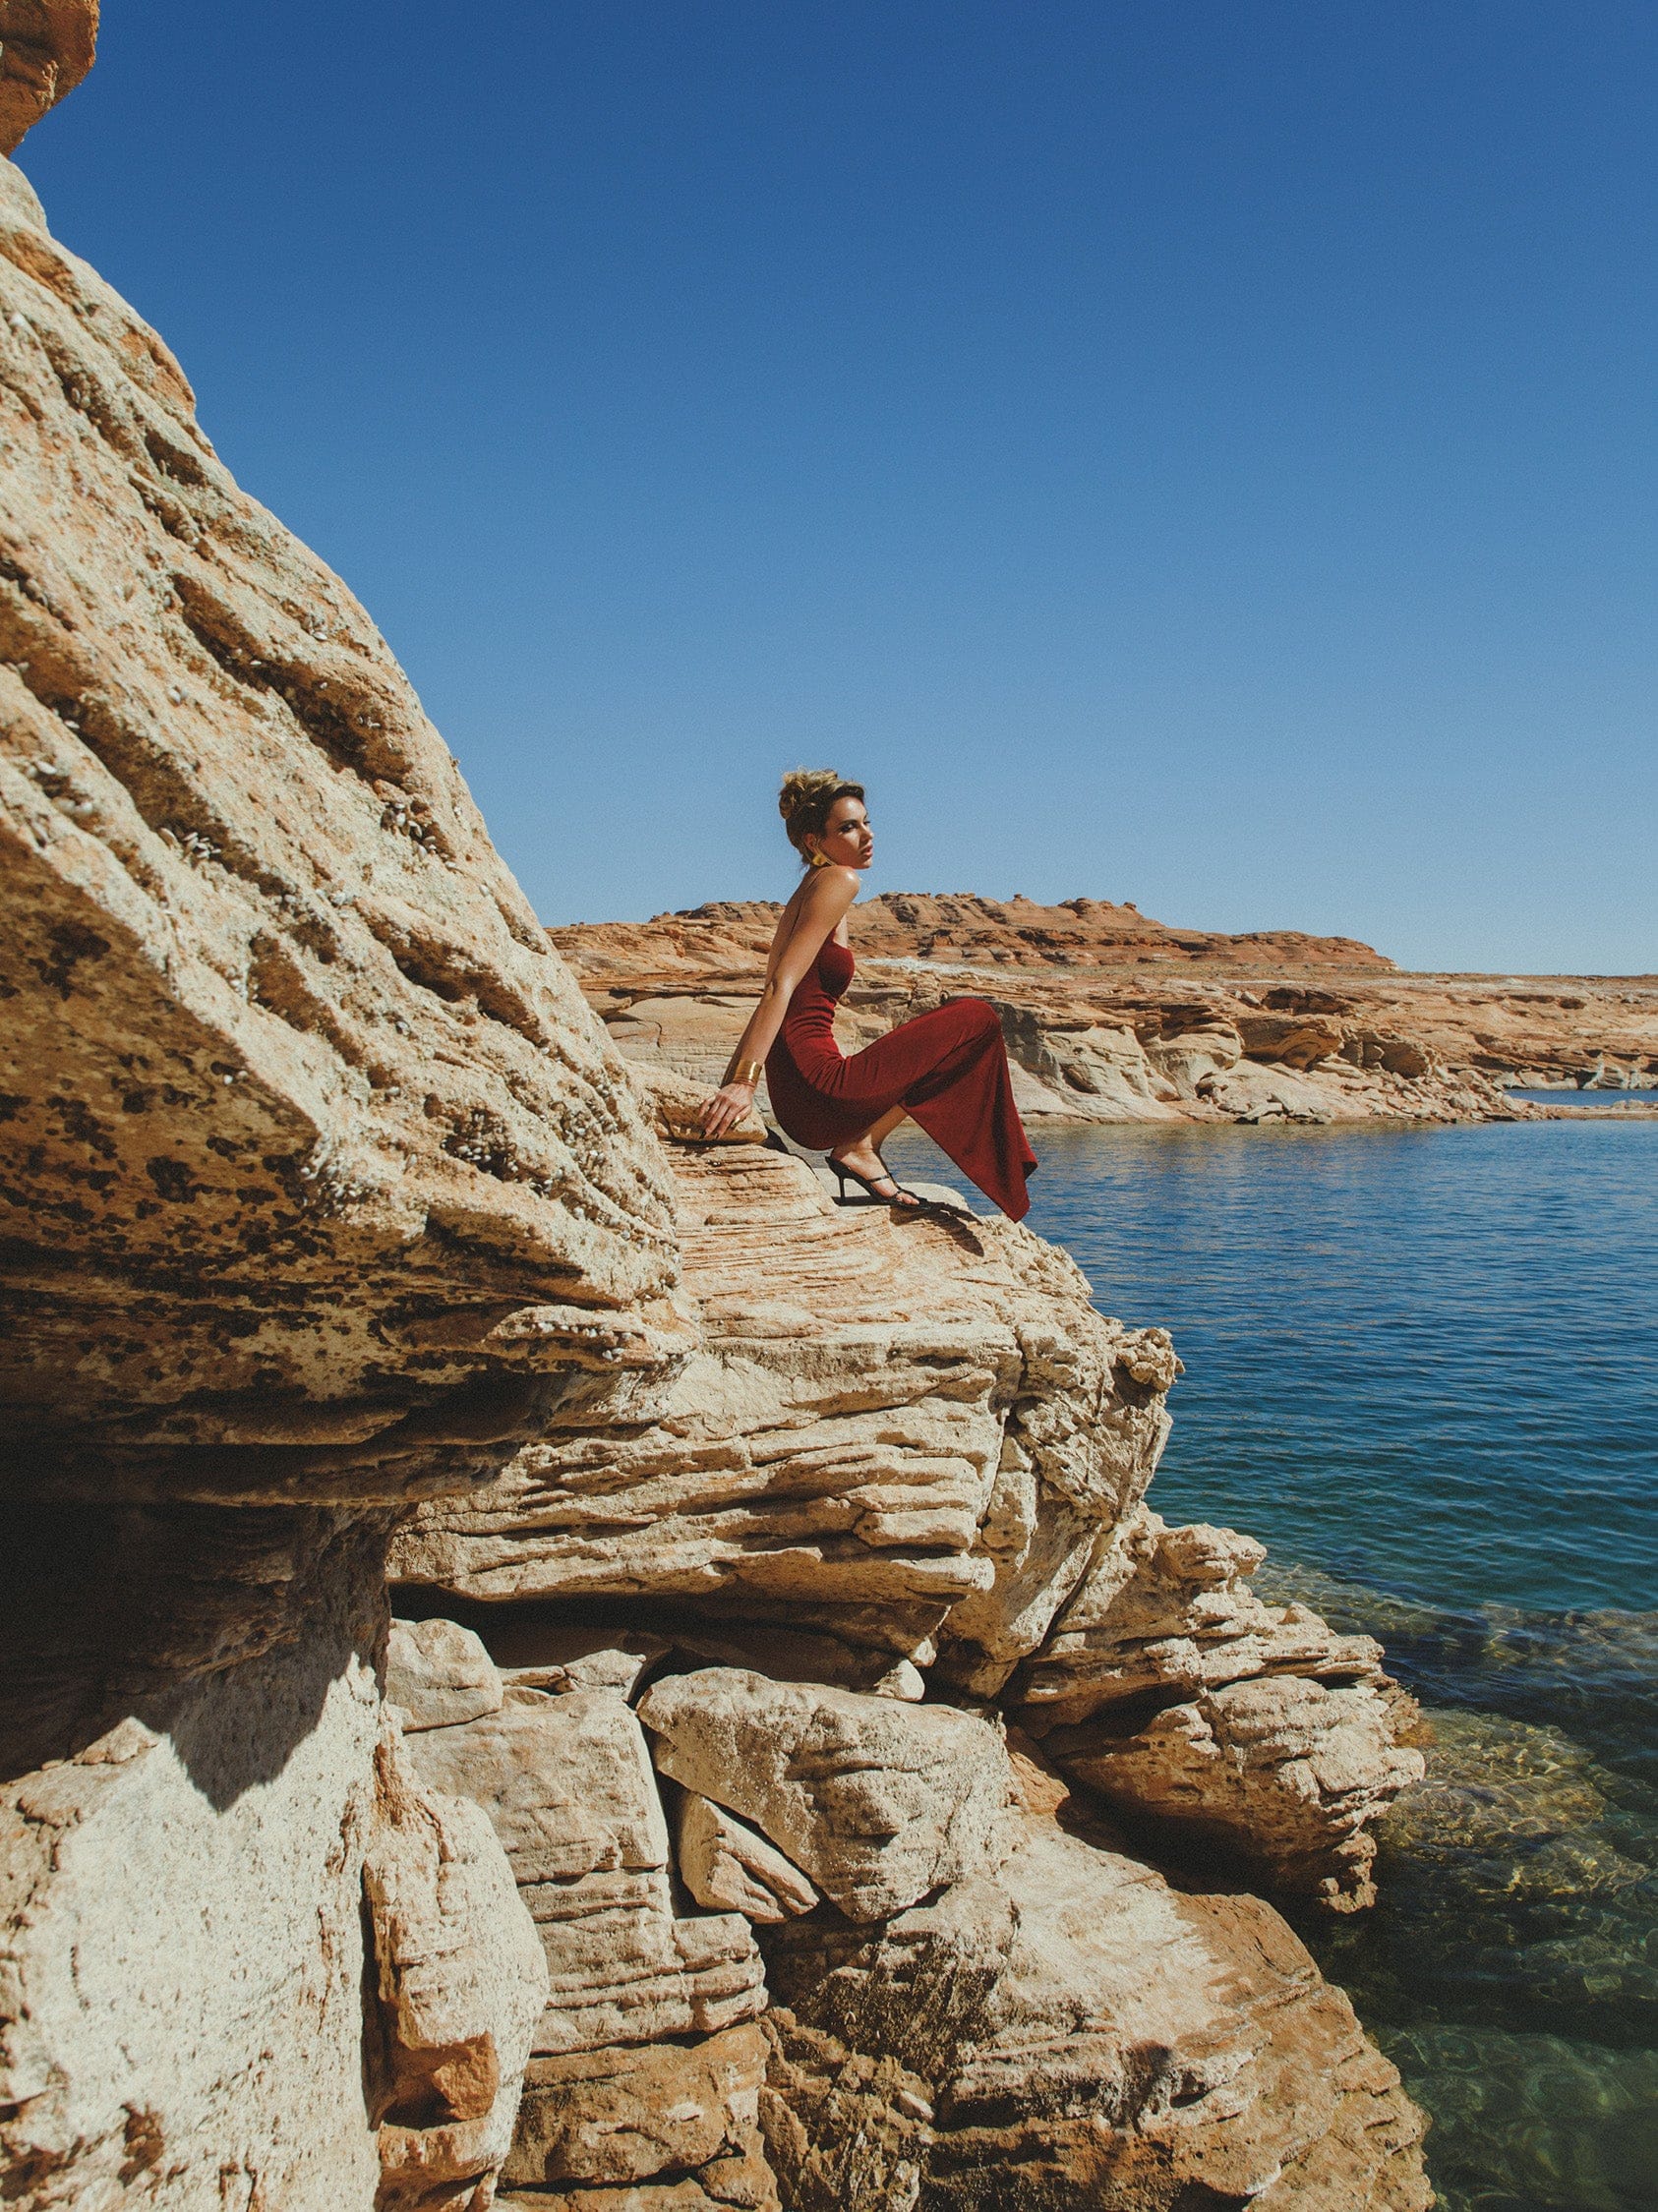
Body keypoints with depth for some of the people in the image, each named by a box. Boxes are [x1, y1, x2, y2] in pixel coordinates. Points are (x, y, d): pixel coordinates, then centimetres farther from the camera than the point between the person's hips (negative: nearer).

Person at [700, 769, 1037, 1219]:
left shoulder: (807, 894, 20)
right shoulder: (838, 881, -7)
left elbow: (771, 1001, 18)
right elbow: (781, 986, -18)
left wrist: (727, 1087, 17)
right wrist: (744, 1084, -26)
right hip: (820, 1092, -9)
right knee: (976, 1019, -4)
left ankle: (857, 1146, 10)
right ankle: (860, 1147, -2)